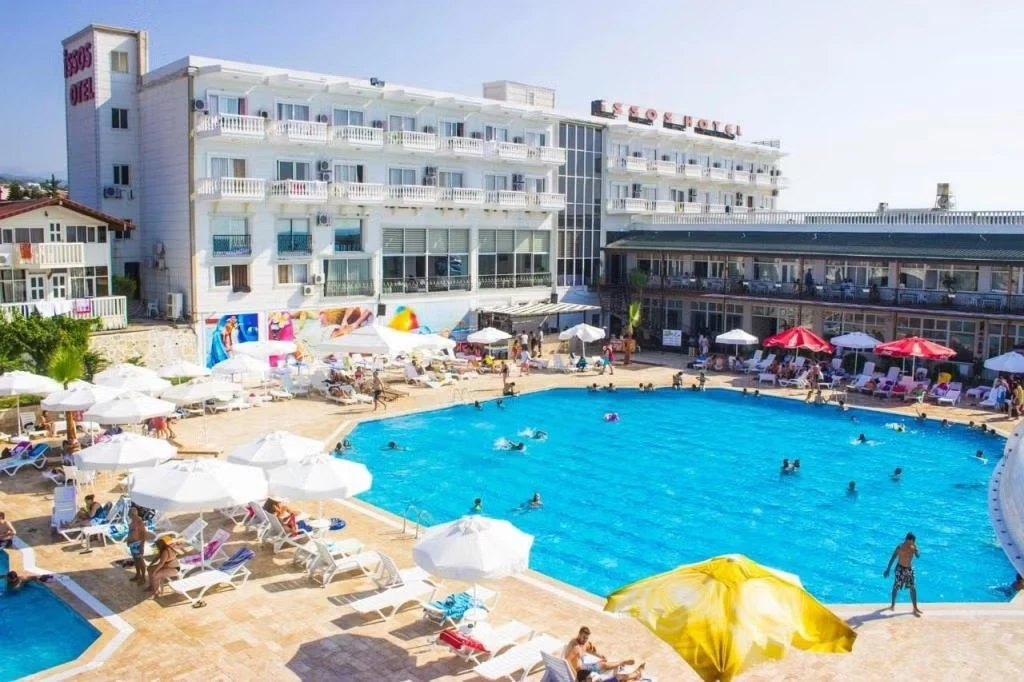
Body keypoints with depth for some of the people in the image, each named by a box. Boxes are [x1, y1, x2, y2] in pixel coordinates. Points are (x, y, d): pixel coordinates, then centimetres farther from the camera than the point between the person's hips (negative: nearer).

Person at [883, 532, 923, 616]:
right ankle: (893, 604, 26)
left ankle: (915, 608, 11)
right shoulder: (900, 547, -15)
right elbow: (893, 558, -10)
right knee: (896, 587, 6)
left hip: (909, 569, 4)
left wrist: (915, 547, -28)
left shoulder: (913, 547, -2)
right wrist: (887, 569, -11)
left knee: (913, 588, 3)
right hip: (900, 568, -4)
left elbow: (918, 556, -15)